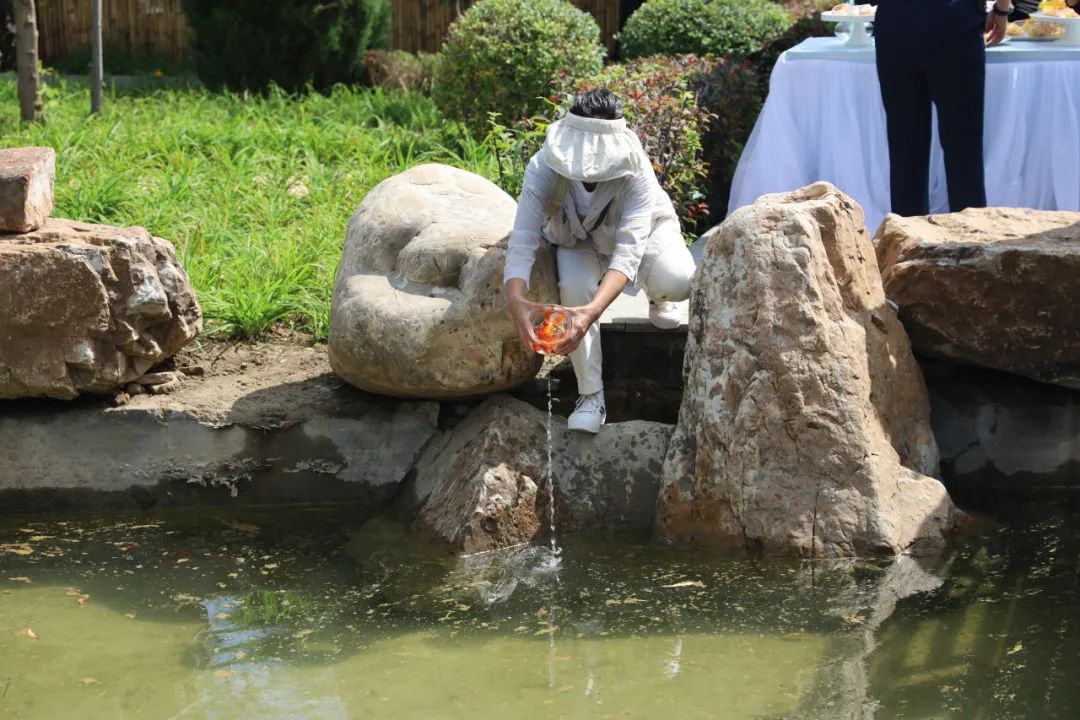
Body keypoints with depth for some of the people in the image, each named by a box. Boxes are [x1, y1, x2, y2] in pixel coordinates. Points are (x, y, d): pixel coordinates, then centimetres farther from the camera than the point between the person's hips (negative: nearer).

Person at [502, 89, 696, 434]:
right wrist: (516, 299, -59)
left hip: (641, 228, -1)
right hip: (577, 240, 1)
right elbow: (522, 240, -40)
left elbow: (628, 251, -48)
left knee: (676, 281, -30)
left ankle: (657, 300, 11)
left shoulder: (636, 173, -40)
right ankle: (591, 395, -14)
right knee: (575, 287, -31)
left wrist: (593, 311, -63)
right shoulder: (543, 169, -35)